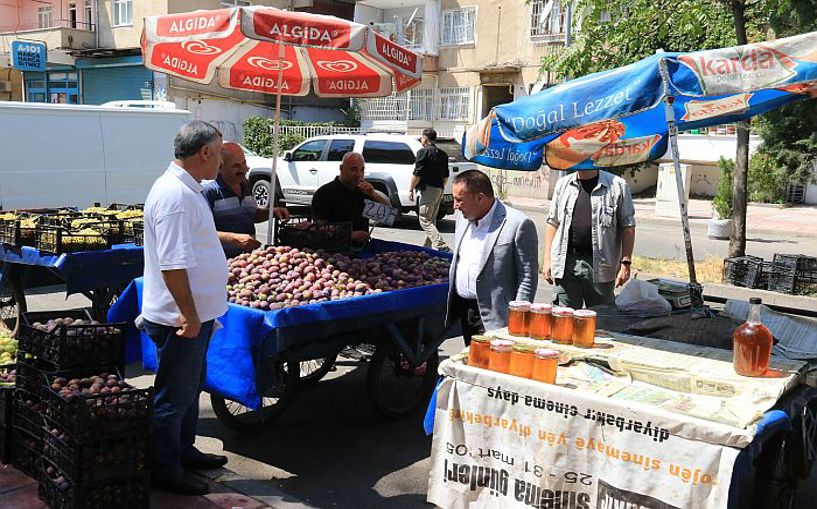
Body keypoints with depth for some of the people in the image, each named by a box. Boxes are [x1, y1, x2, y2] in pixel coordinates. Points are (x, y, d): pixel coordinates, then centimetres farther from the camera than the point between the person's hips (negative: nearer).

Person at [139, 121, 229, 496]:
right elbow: (173, 264, -28)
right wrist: (189, 316, -24)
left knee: (189, 388, 23)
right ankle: (165, 472, 19)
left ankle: (183, 452, 39)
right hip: (181, 319, -10)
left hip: (195, 315, 10)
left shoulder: (186, 189, 10)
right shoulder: (175, 195, -24)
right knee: (174, 396, 4)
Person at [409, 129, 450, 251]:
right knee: (432, 220, 15)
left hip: (428, 189, -9)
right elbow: (445, 176, 20)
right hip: (439, 189, 9)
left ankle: (442, 246, -21)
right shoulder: (443, 154, 16)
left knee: (425, 221, -8)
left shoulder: (424, 152, -10)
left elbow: (417, 174, -14)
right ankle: (428, 247, 20)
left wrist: (411, 189, -8)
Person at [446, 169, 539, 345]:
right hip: (462, 309, 7)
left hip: (492, 316, -7)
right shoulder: (463, 218, 10)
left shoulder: (519, 225, -14)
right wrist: (451, 303, 18)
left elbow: (528, 278, -12)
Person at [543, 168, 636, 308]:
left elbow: (627, 227, 0)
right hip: (565, 263, 2)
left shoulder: (617, 185, 1)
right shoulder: (563, 184, 11)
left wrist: (625, 263, -7)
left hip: (600, 265, -2)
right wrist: (547, 259, 7)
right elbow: (553, 222, 13)